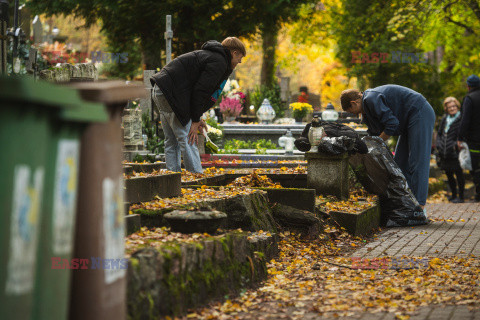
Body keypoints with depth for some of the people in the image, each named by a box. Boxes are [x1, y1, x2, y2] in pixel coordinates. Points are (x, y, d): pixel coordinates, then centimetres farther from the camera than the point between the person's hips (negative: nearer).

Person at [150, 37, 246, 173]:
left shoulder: (210, 55, 23)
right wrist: (195, 121, -11)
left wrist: (196, 118, 15)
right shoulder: (219, 62, -9)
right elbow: (200, 91, -16)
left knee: (172, 142, 13)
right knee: (187, 140, -9)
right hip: (170, 93, -11)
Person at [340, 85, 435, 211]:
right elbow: (374, 134, 22)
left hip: (420, 114, -11)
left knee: (417, 162, -14)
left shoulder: (371, 100, -17)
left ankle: (420, 207, -16)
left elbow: (392, 124, -21)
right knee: (400, 162, 11)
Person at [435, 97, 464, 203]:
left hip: (455, 152, -7)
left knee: (458, 173, -1)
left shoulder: (461, 119, -9)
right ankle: (454, 195, 30)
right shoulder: (444, 119, 12)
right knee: (448, 174, 16)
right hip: (444, 153, 7)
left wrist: (456, 145, -21)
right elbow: (439, 133, 20)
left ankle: (461, 197, 6)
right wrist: (438, 144, 7)